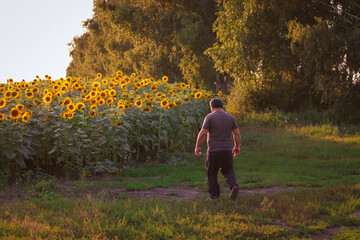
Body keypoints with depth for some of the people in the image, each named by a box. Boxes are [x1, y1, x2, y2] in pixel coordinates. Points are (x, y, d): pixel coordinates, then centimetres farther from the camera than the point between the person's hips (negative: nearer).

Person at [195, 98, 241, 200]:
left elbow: (203, 133, -13)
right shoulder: (230, 117, 5)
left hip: (213, 151, -3)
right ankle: (233, 185, -11)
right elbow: (237, 133, 5)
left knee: (212, 173, 10)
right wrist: (237, 146, 16)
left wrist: (197, 147, -4)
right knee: (228, 171, 14)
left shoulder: (210, 117, -7)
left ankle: (214, 194, 13)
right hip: (227, 150, 4)